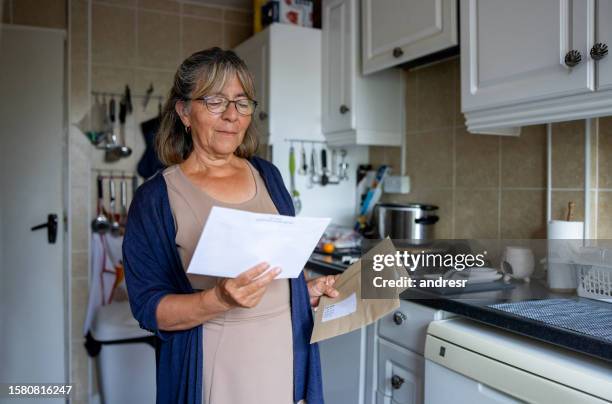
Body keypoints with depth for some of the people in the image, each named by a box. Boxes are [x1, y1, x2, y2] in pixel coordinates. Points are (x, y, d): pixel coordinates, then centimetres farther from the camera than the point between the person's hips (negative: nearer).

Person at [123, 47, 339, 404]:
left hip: (287, 362, 4)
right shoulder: (156, 198, -10)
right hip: (213, 374, -4)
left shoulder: (267, 175, 4)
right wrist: (220, 300, -27)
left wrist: (311, 290, -2)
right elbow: (150, 308, -12)